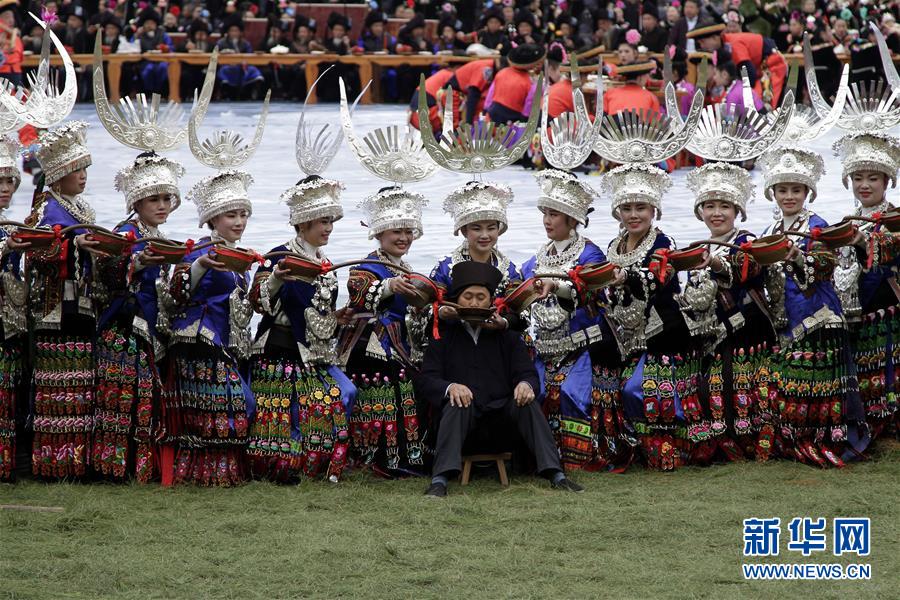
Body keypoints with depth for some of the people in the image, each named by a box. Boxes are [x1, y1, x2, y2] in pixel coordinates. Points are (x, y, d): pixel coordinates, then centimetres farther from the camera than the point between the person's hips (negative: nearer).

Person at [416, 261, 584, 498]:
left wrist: (525, 384, -21)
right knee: (457, 406, -35)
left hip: (500, 412, 2)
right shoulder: (444, 336, 8)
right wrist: (449, 387, -25)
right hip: (463, 412, -2)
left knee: (527, 404, -27)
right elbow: (425, 380, -2)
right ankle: (439, 480, -49)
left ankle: (556, 475, -35)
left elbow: (528, 372, 6)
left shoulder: (506, 335, 14)